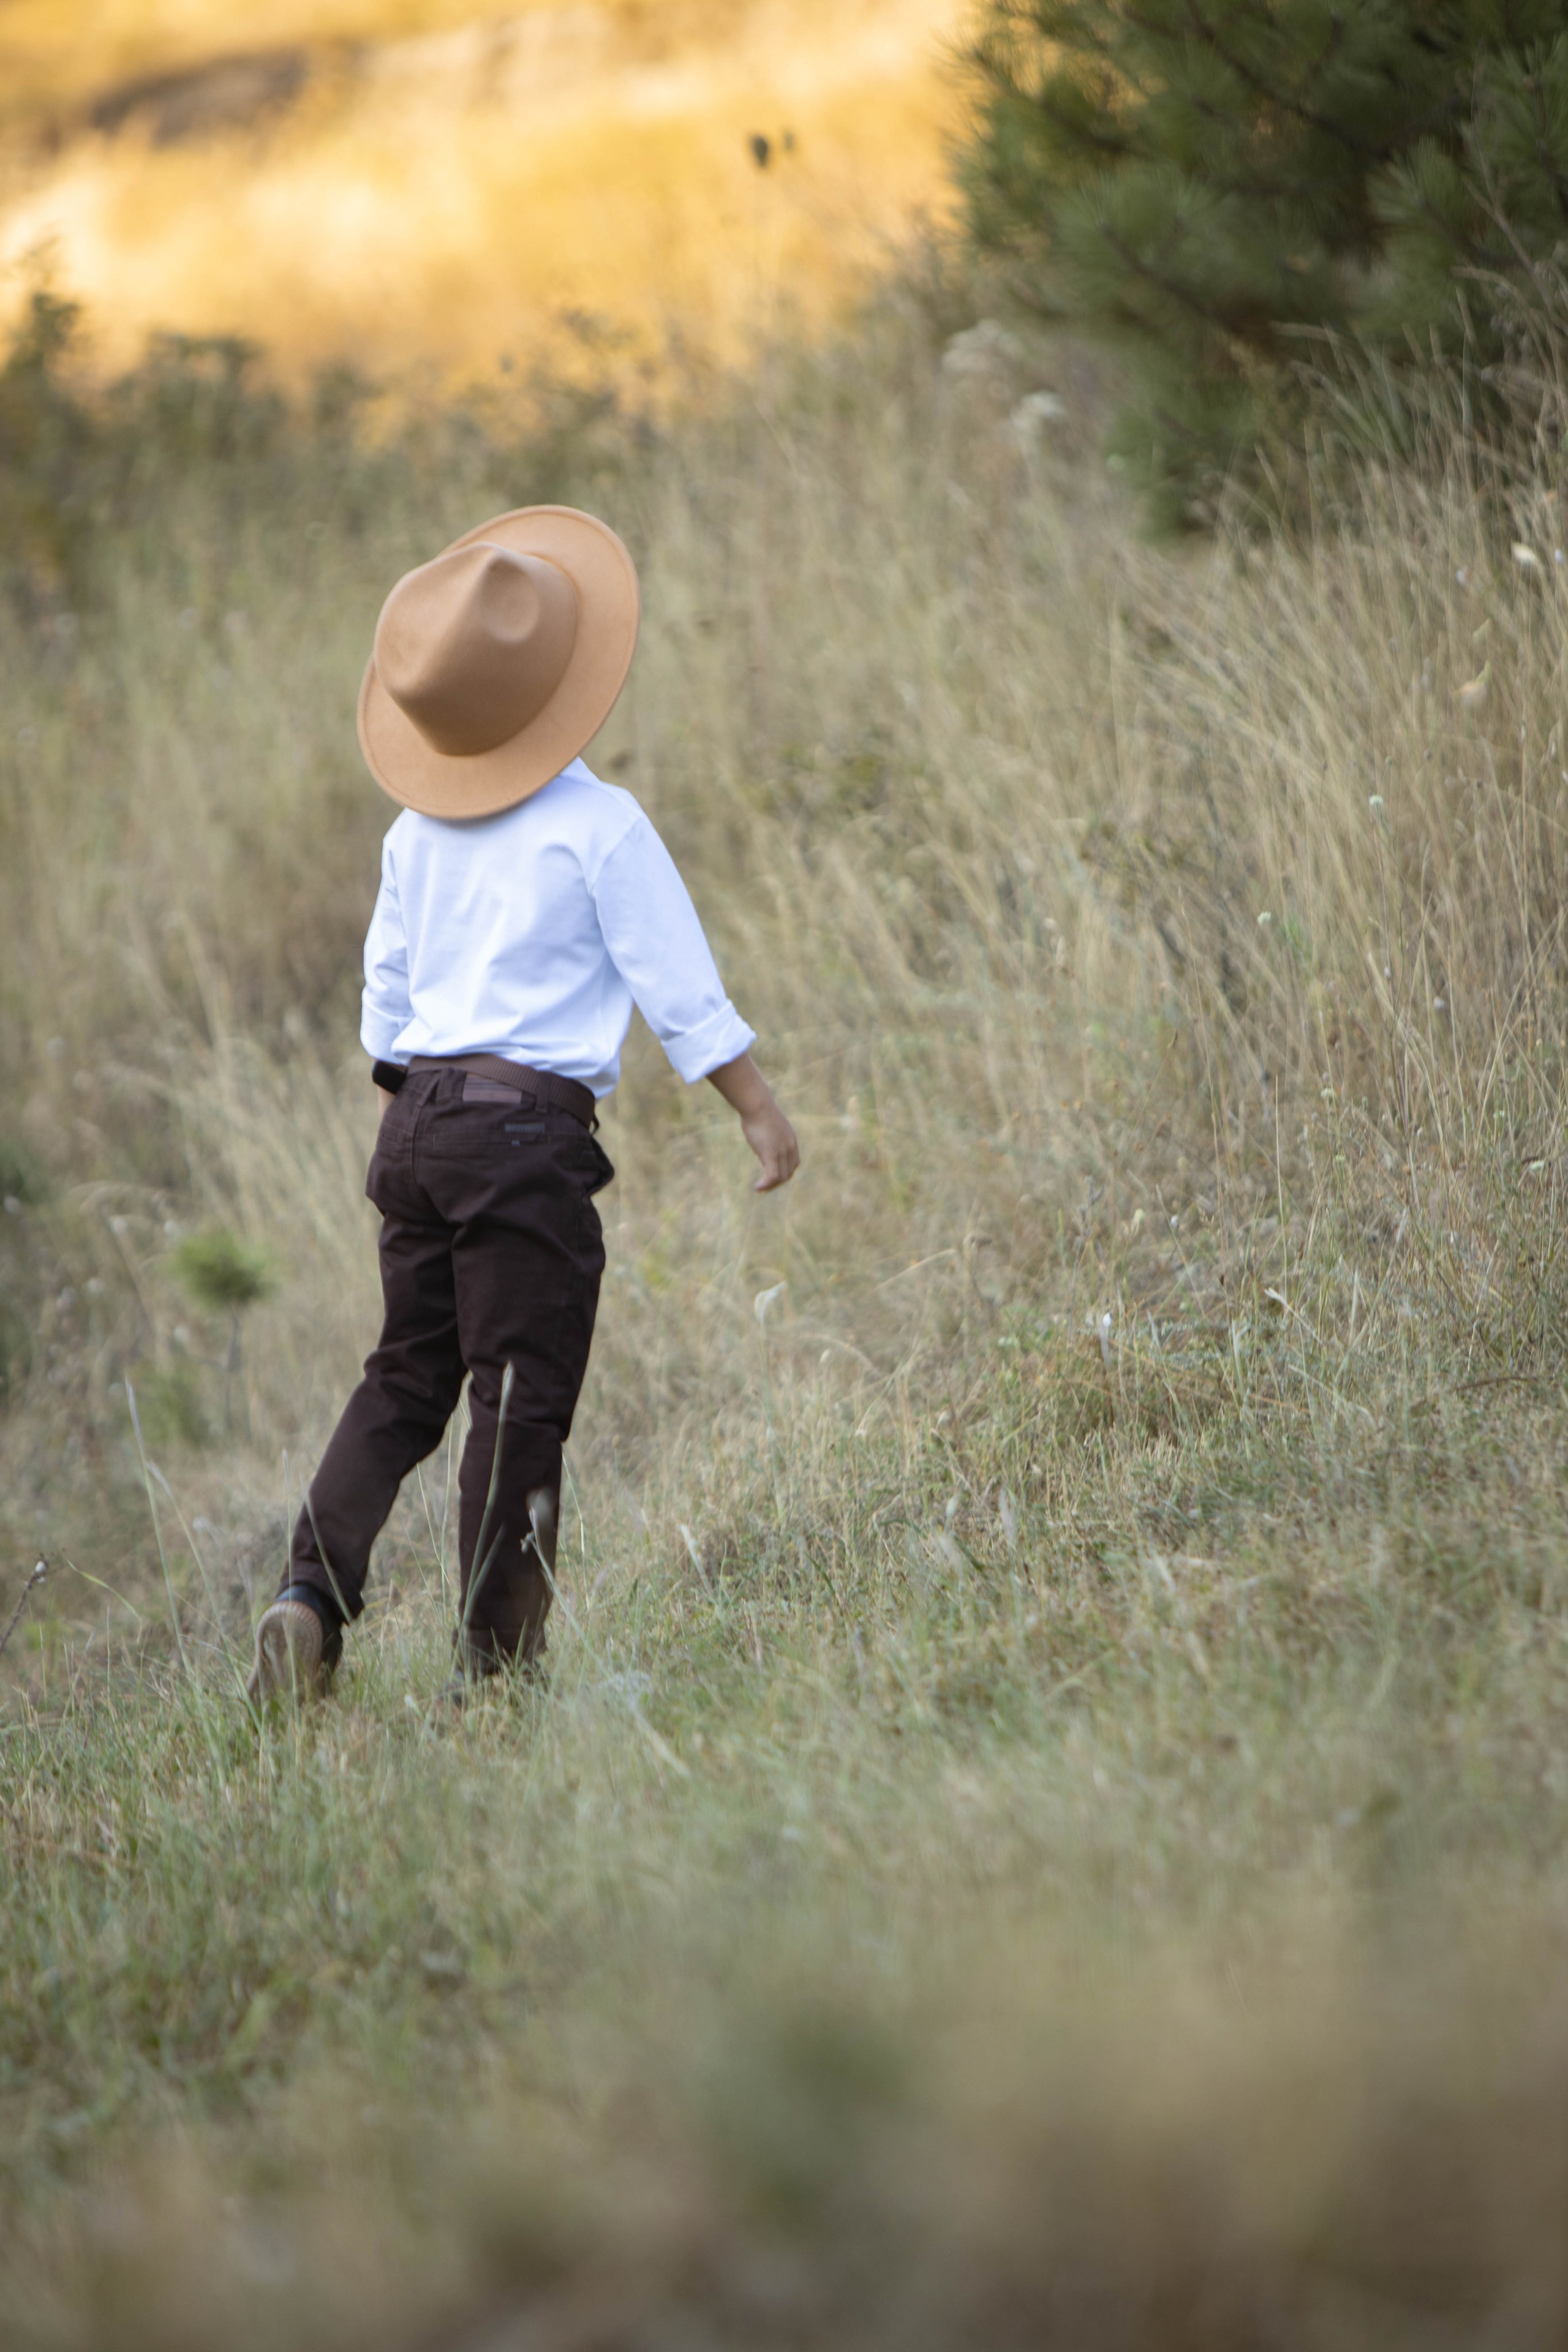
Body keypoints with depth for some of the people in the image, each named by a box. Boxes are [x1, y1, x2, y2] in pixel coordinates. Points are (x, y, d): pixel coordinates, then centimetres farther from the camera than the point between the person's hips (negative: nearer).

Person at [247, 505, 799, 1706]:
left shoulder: (418, 831, 10)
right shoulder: (598, 826, -8)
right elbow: (681, 987, -6)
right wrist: (759, 1106, 3)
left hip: (418, 1116, 6)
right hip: (527, 1129, -6)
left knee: (406, 1379, 14)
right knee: (520, 1397, -1)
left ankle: (313, 1594, -2)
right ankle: (494, 1657, 0)